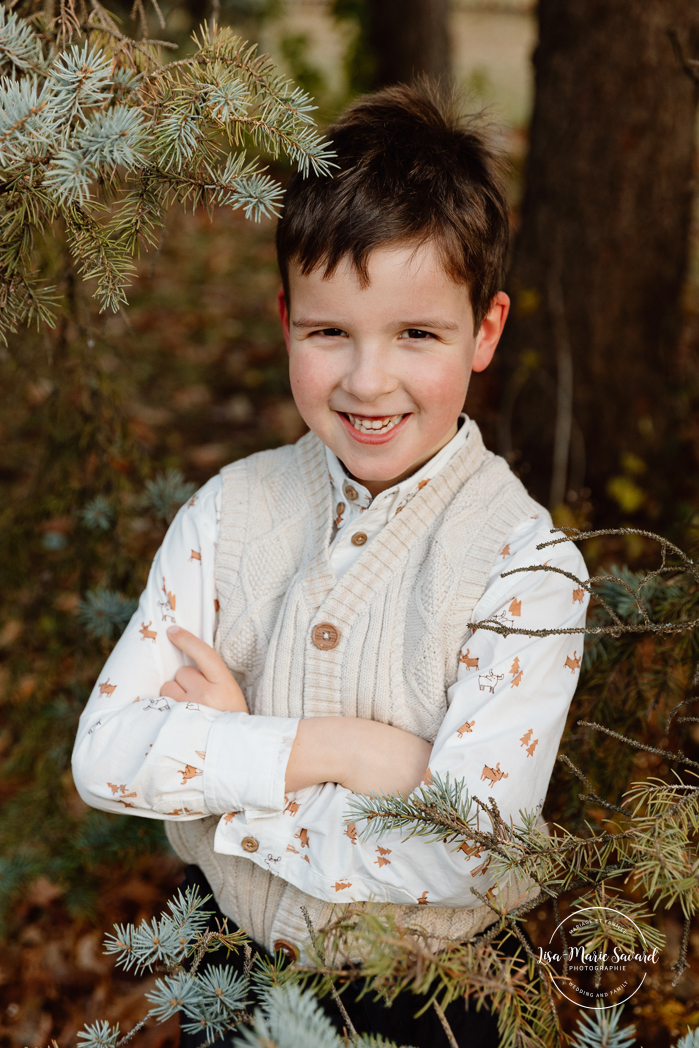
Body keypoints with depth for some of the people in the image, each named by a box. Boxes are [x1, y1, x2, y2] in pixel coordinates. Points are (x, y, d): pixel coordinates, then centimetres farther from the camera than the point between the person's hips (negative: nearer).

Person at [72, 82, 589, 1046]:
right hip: (225, 968, 3)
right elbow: (104, 754, -15)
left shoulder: (525, 564, -20)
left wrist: (222, 759, -21)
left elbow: (464, 856, -27)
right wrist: (331, 749, -26)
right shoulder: (227, 512, -9)